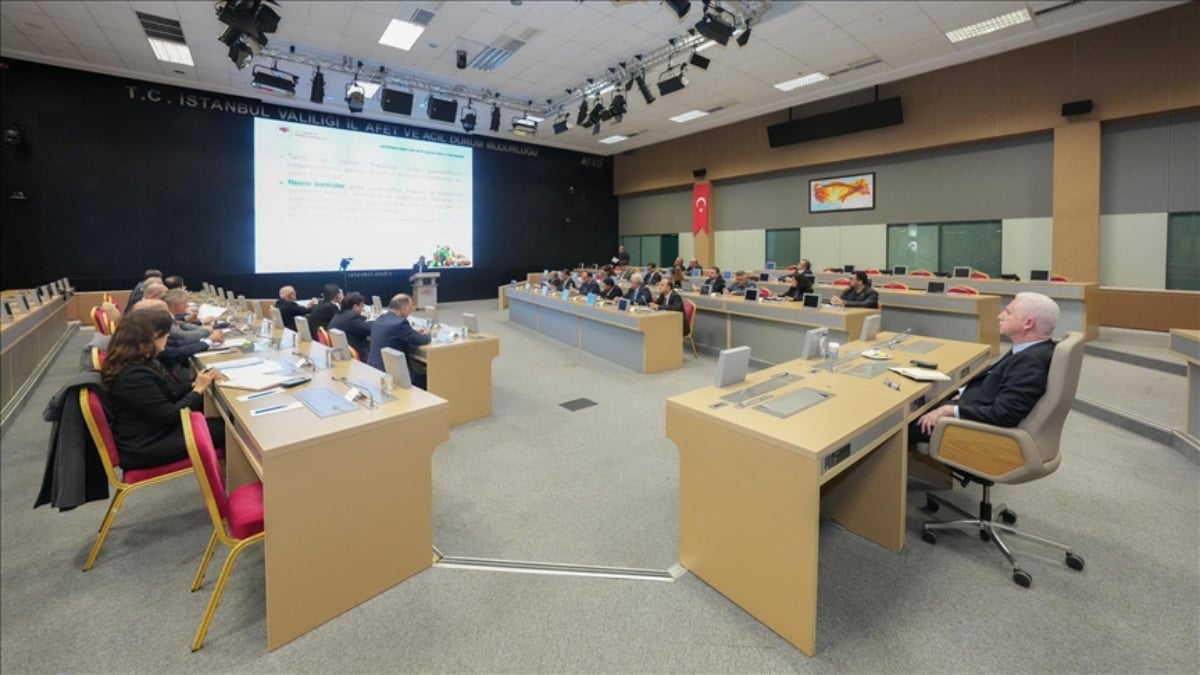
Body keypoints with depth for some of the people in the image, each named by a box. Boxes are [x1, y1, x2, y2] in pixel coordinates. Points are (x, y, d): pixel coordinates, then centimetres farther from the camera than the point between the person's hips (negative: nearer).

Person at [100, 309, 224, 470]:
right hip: (143, 448, -10)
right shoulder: (134, 376, -27)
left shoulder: (140, 362, 4)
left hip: (153, 429, 10)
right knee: (223, 428, -13)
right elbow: (169, 416, -24)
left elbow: (169, 392, 12)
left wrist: (195, 384, -3)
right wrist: (198, 389, -13)